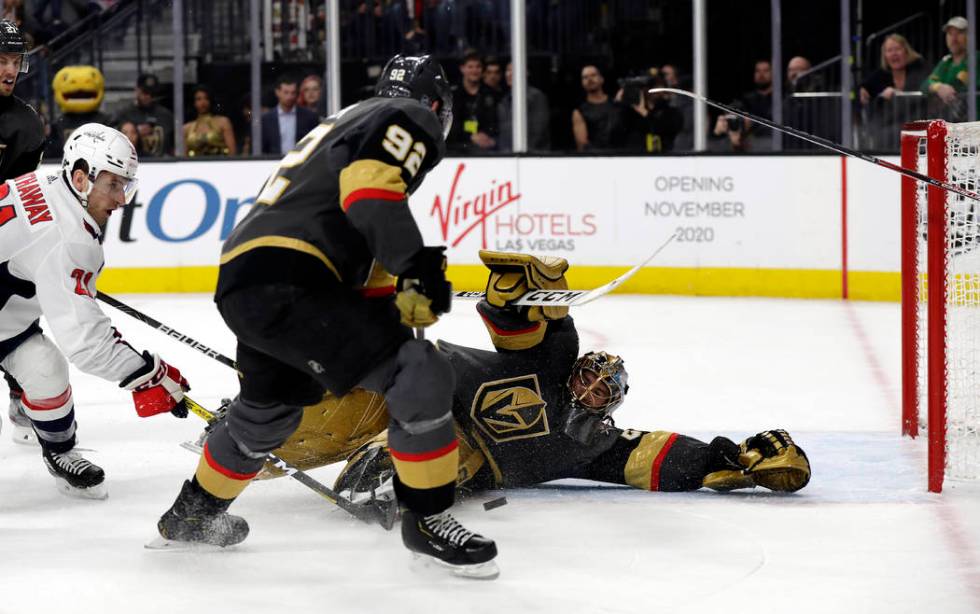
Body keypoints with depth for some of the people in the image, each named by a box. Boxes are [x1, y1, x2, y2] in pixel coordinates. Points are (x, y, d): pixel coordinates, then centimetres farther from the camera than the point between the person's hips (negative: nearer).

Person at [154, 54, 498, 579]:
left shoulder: (349, 123, 32)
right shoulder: (409, 120, 3)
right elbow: (369, 187, -18)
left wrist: (392, 300, 40)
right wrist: (418, 266, -16)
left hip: (241, 288, 10)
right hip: (285, 285, -10)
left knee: (268, 411, 32)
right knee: (420, 375, -11)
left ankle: (192, 515, 50)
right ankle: (426, 518, 1)